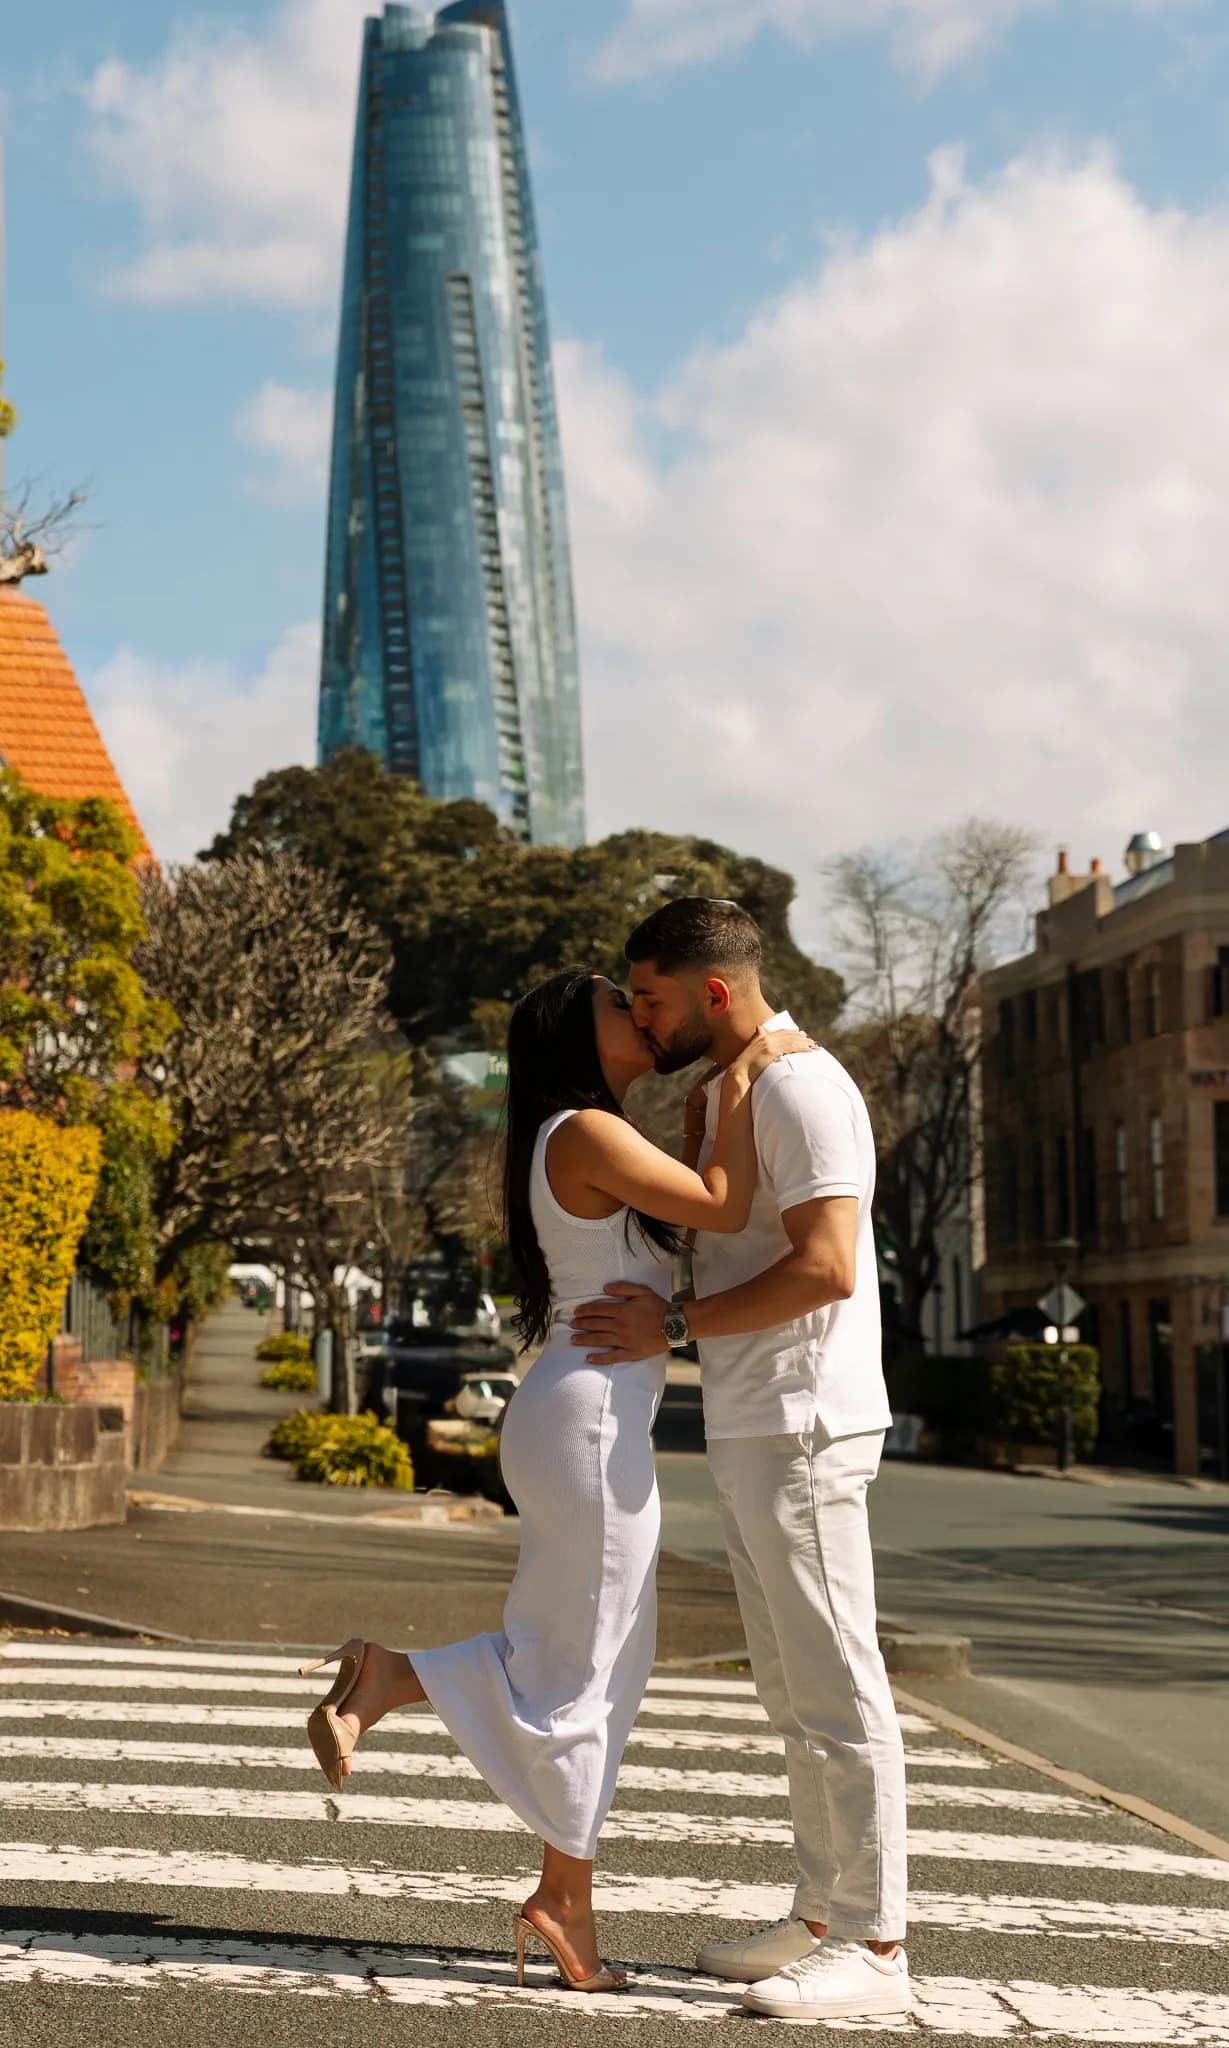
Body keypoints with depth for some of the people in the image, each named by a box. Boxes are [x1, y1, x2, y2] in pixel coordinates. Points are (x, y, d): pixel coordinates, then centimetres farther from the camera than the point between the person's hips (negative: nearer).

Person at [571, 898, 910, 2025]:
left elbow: (827, 1266, -23)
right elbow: (708, 1228, 27)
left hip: (801, 1429, -10)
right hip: (750, 1431, 10)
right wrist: (698, 1091, 17)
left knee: (836, 1689, -6)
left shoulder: (800, 1088, -14)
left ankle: (875, 1948, 0)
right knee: (798, 1694, 15)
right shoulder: (731, 1089, 17)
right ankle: (823, 1918, 23)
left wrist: (674, 1324, -17)